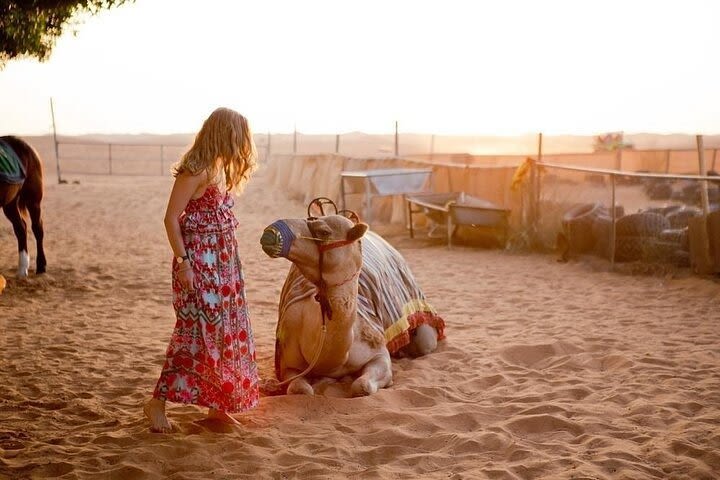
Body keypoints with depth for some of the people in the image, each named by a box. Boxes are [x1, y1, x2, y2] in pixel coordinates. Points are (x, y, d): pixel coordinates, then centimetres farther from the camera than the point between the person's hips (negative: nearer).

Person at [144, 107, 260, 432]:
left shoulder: (220, 168, 11)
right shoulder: (195, 171, -15)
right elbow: (171, 218, -16)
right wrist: (182, 261, -20)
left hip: (223, 263, 9)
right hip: (199, 262, -9)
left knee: (224, 331, 11)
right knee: (196, 331, -8)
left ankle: (218, 404, 20)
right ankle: (158, 402, 2)